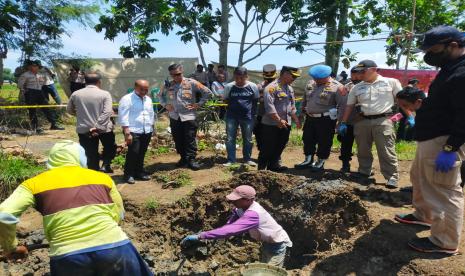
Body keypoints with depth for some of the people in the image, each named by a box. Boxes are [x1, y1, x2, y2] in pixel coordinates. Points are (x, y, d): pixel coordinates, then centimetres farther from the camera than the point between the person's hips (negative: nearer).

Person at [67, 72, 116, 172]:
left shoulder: (75, 94, 2)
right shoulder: (105, 94, -7)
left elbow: (69, 110, 15)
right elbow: (107, 112, -19)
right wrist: (97, 127, -19)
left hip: (84, 130, 2)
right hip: (104, 129, -2)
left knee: (90, 156, 10)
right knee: (110, 148, 23)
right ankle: (105, 165, 5)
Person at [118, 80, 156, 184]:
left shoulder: (148, 99, 14)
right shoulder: (127, 99, -8)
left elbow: (151, 115, 21)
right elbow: (123, 117, -13)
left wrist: (152, 128, 18)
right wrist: (127, 133, -17)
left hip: (146, 131, 6)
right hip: (133, 131, -6)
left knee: (142, 153, 12)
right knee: (133, 153, -8)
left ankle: (139, 172, 25)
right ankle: (129, 174, 6)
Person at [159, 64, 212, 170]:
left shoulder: (191, 83, -5)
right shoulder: (168, 85, 7)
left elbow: (207, 92, -3)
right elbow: (161, 96, 25)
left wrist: (199, 104, -6)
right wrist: (165, 105, 9)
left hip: (189, 116, -4)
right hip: (174, 117, 4)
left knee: (190, 139, -2)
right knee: (178, 140, 11)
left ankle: (191, 159, 8)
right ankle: (183, 158, 25)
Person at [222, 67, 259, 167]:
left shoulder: (253, 87, -3)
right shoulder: (229, 87, -3)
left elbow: (256, 101, 8)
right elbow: (226, 100, 9)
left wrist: (253, 113, 2)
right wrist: (233, 106, -4)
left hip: (248, 117, 0)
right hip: (232, 116, 0)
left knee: (248, 140, 11)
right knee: (230, 139, 1)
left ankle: (247, 159, 26)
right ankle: (231, 160, 12)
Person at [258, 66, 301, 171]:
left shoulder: (290, 89, 14)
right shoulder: (272, 87, -13)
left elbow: (292, 106, 21)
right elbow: (269, 106, -20)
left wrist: (296, 119, 13)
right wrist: (279, 120, -22)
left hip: (286, 124, 8)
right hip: (271, 124, -8)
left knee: (280, 147, 13)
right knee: (268, 148, 0)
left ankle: (274, 165, 26)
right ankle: (261, 168, 11)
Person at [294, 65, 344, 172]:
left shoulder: (336, 86, -12)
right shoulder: (310, 84, 7)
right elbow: (304, 100, 20)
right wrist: (303, 111, 20)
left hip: (326, 120, -6)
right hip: (310, 118, 6)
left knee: (324, 142, 4)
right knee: (308, 140, 12)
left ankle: (320, 163, 18)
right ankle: (308, 161, 27)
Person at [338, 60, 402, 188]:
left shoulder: (391, 82, 1)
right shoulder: (357, 87, 10)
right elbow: (349, 106, 11)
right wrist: (343, 123, 6)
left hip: (383, 120, -4)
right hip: (362, 121, 4)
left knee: (386, 151, -5)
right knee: (362, 150, 12)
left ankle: (392, 177, 4)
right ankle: (364, 172, 28)